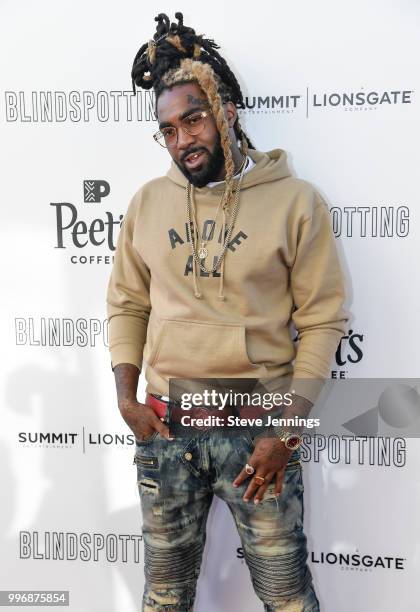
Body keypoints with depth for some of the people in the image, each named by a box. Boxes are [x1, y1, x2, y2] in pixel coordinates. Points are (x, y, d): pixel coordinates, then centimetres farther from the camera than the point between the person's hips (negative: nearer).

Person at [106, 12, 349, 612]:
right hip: (164, 425, 3)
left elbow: (323, 320, -6)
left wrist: (287, 431, -10)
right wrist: (127, 399, 1)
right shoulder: (148, 202, 5)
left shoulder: (296, 201, -5)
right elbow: (126, 304, 11)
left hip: (258, 427, -3)